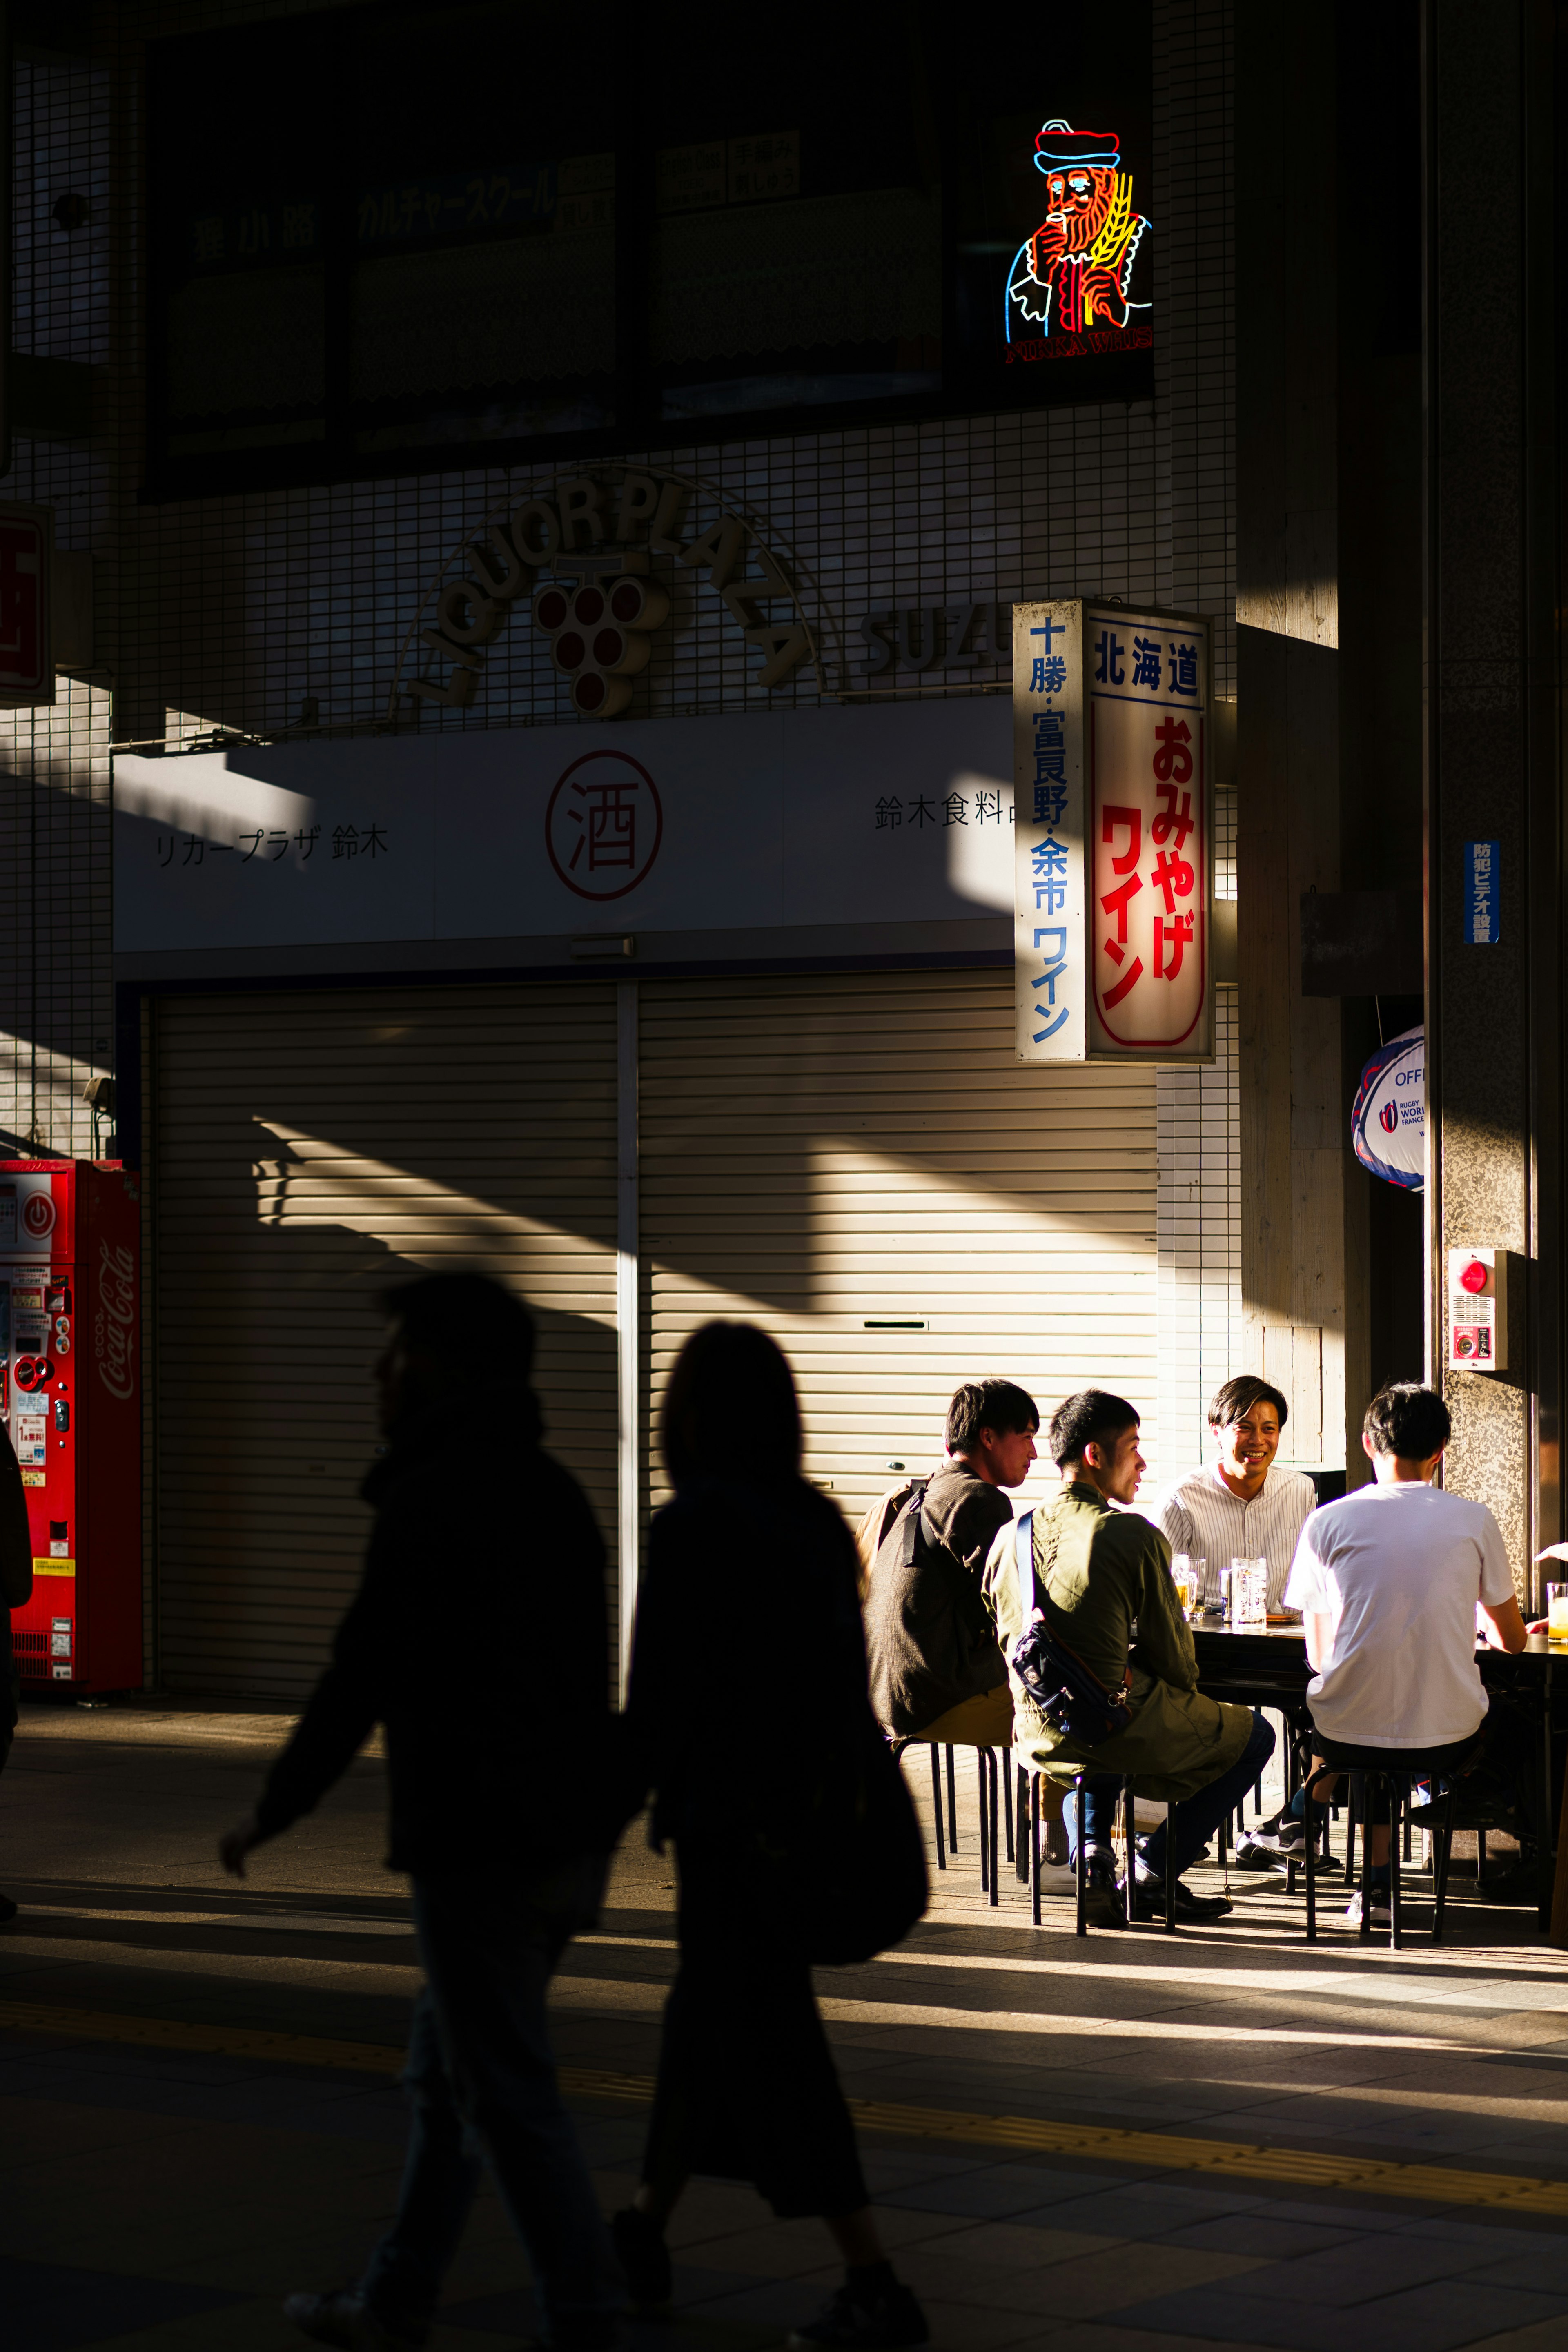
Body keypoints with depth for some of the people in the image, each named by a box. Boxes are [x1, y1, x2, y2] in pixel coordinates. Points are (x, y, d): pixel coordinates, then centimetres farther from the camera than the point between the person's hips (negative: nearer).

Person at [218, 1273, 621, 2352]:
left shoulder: (429, 1501, -15)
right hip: (570, 1841, 9)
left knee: (514, 2103, -2)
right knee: (445, 2076, 20)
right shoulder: (554, 1494, 12)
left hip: (482, 1855, -9)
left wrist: (271, 1815, -2)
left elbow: (361, 1676, -14)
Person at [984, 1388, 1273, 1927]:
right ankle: (1152, 1875, 16)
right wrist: (1186, 1692, 15)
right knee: (1253, 1735, 18)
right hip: (1120, 1730, -6)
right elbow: (1172, 1655, -9)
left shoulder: (1011, 1536, 1)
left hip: (1039, 1735, 6)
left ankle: (1092, 1859, 20)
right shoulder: (1135, 1537, -16)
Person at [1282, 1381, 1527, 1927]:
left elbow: (1319, 1653, 7)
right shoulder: (1474, 1521, -1)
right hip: (1447, 1736, 0)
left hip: (1348, 1735, 1)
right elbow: (1512, 1640, 11)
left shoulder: (1327, 1523, -1)